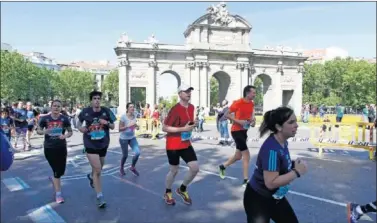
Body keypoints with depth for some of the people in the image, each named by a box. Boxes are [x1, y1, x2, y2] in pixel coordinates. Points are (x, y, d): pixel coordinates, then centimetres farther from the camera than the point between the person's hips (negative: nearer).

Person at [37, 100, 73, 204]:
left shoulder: (64, 119, -4)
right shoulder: (45, 119, -4)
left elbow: (70, 132, 2)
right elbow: (38, 130, 7)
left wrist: (65, 136, -20)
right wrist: (44, 131, -15)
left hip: (61, 147, 2)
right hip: (49, 148, -1)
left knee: (61, 171, 9)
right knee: (56, 171, -1)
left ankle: (53, 178, 47)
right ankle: (58, 194, 14)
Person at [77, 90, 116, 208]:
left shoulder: (106, 111, -6)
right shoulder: (85, 112, -8)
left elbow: (113, 127, 1)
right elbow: (79, 122, 10)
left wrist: (107, 123, -19)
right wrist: (80, 127, -11)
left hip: (103, 145, 3)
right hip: (90, 145, -3)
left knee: (98, 169, 22)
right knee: (97, 170, -10)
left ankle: (91, 176, 59)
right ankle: (100, 196, 5)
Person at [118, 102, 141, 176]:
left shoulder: (134, 116, -4)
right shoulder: (123, 117, -19)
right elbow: (120, 129, -20)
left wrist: (136, 125, -8)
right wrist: (128, 126, -32)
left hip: (132, 138, 5)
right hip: (123, 139, -4)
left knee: (137, 152, -11)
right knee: (125, 155, 6)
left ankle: (132, 168, 14)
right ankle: (121, 168, 37)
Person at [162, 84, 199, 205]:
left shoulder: (191, 107, 4)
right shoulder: (175, 109, -20)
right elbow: (164, 128, -20)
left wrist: (194, 123, 1)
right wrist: (183, 129, -25)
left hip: (186, 144, 7)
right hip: (173, 145, -7)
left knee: (195, 168, 2)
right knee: (174, 170, 8)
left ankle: (182, 189, 27)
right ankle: (167, 193, 35)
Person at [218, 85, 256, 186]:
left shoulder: (252, 104, 5)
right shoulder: (238, 103, -17)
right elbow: (227, 114, -13)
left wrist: (252, 121, -2)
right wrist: (238, 121, -22)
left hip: (244, 131, 8)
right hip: (236, 131, -8)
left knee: (238, 156, 16)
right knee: (246, 155, -10)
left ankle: (222, 166, 39)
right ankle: (245, 181, 1)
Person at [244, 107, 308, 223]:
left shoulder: (283, 142, -3)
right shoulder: (271, 149, -30)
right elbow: (271, 183, -32)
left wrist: (293, 165, -6)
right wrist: (297, 172, -25)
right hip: (257, 199, -9)